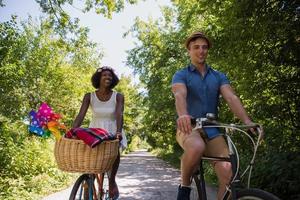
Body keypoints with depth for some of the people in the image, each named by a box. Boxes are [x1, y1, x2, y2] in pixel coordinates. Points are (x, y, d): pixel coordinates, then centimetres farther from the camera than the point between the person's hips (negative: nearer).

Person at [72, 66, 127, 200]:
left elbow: (119, 115, -21)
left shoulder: (118, 97, -7)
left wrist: (118, 131, -39)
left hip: (112, 131, -1)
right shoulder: (89, 96, -4)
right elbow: (80, 115, -12)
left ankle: (112, 181, -2)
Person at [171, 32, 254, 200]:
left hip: (212, 130, 3)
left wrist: (247, 120, -23)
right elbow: (180, 95, -19)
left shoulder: (219, 76, 13)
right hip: (189, 128, -3)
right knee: (196, 148, -38)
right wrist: (183, 115, -42)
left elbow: (231, 98, -4)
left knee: (228, 173, -20)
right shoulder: (181, 75, 3)